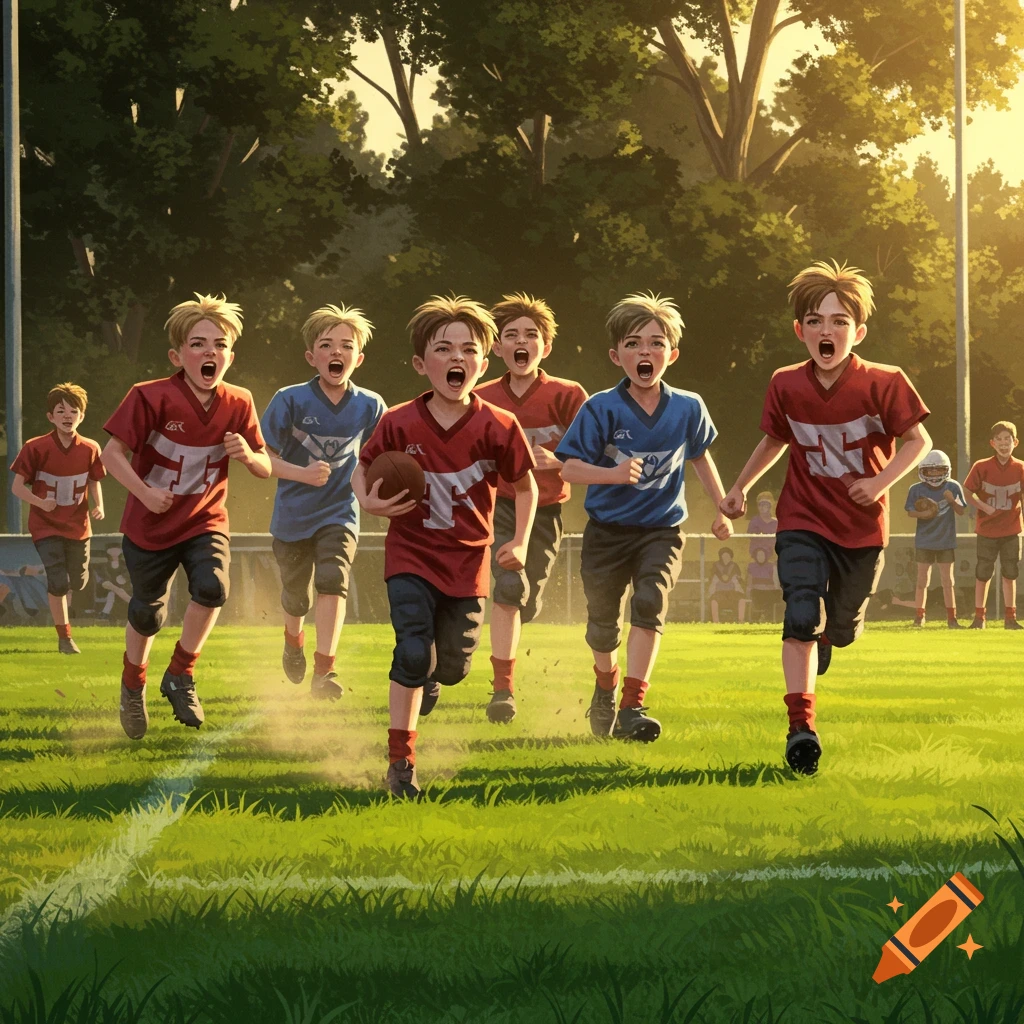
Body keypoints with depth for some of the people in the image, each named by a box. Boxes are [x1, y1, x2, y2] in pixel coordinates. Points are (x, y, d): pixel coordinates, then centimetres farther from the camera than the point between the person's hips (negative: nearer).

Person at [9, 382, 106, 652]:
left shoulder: (90, 449, -6)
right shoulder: (36, 448, -14)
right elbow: (18, 486, -11)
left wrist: (98, 505, -9)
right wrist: (40, 502, -28)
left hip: (78, 526, 4)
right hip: (47, 526, -3)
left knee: (78, 581, 13)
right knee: (58, 581, -13)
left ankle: (59, 601, 49)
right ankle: (64, 637, 2)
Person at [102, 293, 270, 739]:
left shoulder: (238, 404, -9)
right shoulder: (151, 398, -20)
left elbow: (266, 469, -2)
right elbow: (112, 452, -15)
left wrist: (248, 455, -24)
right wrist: (144, 492, -27)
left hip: (205, 521, 2)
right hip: (151, 524, -2)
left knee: (212, 586, -25)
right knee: (147, 616, 8)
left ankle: (180, 676, -4)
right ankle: (133, 686, 38)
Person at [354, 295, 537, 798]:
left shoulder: (499, 428, -10)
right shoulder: (399, 424, -12)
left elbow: (525, 485, 3)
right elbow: (362, 468, 4)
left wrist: (519, 543, -8)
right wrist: (368, 501, -17)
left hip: (467, 560, 2)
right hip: (411, 554, -2)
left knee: (454, 667, 7)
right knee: (414, 651, -17)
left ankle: (424, 681, 46)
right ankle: (401, 761, -8)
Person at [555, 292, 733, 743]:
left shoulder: (687, 408, -3)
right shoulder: (600, 409, -12)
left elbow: (701, 456, 16)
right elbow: (569, 468, -14)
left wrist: (722, 510, 16)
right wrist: (614, 474, -31)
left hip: (661, 531, 0)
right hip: (608, 531, 0)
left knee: (650, 603, -22)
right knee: (603, 622, 9)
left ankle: (631, 707, -24)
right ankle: (606, 682, 43)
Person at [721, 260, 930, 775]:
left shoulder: (884, 384, -16)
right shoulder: (785, 386, -7)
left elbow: (917, 440, -9)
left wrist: (880, 482, -22)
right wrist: (740, 486, 12)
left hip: (862, 526, 0)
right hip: (803, 523, 0)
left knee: (841, 626, 15)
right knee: (802, 613, -20)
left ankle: (813, 655, 53)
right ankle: (800, 724, -25)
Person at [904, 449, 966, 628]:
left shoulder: (953, 488, -3)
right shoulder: (916, 489, -5)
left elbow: (961, 511, -1)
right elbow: (910, 512, -3)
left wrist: (952, 501, -19)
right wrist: (923, 514, -22)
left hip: (946, 542, 0)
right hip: (924, 543, 0)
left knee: (947, 581, 5)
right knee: (922, 581, 4)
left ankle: (951, 619, 9)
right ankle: (919, 617, 13)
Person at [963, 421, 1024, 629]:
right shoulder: (981, 467, -9)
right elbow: (968, 492, -3)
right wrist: (984, 507, -14)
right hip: (987, 530, -1)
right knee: (983, 574, 4)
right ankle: (979, 618, 12)